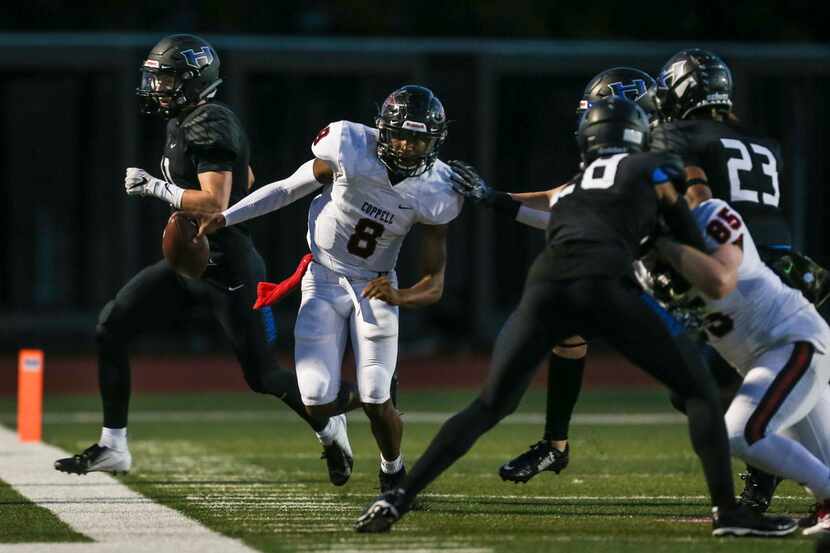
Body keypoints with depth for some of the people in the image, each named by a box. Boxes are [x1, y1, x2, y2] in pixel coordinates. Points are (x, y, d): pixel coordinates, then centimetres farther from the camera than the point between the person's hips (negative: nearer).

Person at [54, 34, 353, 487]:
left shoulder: (209, 128, -18)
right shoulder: (184, 123, 11)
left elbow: (215, 203, -29)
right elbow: (246, 179, 26)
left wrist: (155, 187, -21)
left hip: (226, 267, -10)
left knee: (261, 376, -1)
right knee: (111, 327, 0)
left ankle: (329, 429, 26)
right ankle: (113, 447, 6)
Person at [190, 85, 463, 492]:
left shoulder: (435, 192, -18)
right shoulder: (350, 149, -22)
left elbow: (435, 285, -16)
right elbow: (289, 189, -5)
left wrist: (400, 297, -37)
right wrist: (224, 218, -9)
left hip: (375, 287, 0)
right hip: (324, 280, 0)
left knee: (375, 402, -10)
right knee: (318, 404, -11)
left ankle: (393, 471, 24)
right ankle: (342, 402, 30)